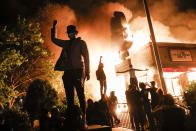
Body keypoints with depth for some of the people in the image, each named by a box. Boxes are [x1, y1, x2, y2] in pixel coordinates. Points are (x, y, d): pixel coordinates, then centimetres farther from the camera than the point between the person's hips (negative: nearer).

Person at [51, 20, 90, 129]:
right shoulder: (66, 43, 21)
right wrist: (54, 27, 27)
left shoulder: (81, 42, 7)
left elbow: (86, 57, 0)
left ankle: (83, 117, 0)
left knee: (80, 95, -6)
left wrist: (87, 72, -7)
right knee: (69, 96, 6)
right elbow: (53, 39, 34)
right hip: (67, 72, 5)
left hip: (78, 71, -5)